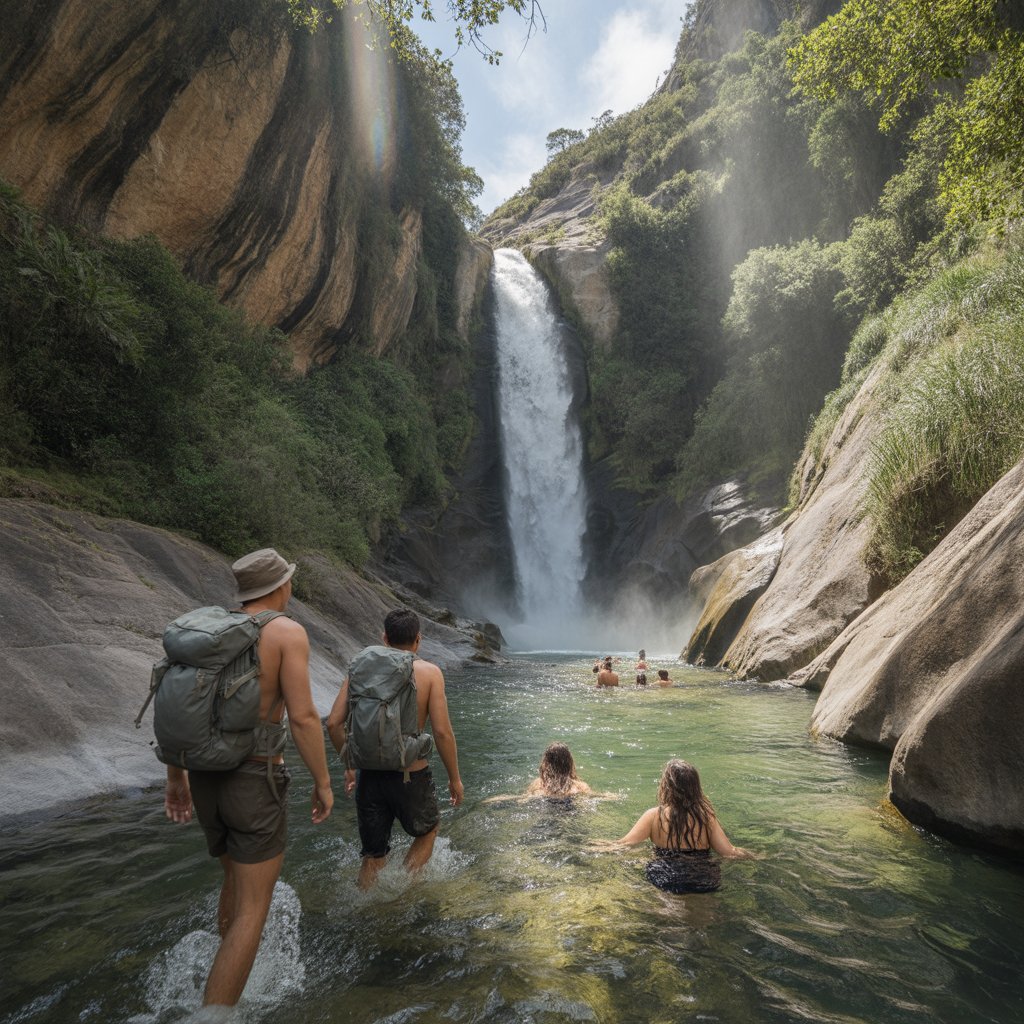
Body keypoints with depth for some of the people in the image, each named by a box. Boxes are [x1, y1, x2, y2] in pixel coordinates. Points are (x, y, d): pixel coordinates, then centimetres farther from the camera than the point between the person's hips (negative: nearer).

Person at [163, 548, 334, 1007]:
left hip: (206, 780, 7)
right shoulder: (288, 631, -15)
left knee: (239, 879, 30)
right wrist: (323, 783, -8)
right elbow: (303, 717, -20)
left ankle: (234, 973, 46)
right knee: (252, 912, 4)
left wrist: (176, 779, 17)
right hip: (255, 786, -7)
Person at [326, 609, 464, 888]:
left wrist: (349, 765, 12)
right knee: (427, 832, 27)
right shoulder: (429, 672, -8)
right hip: (410, 775, -2)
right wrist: (455, 778, 0)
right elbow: (442, 732, -13)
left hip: (369, 774, 3)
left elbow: (333, 723, -2)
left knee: (373, 855, 21)